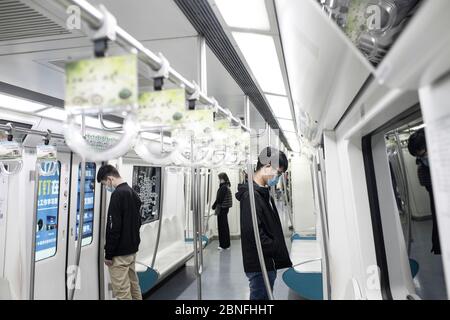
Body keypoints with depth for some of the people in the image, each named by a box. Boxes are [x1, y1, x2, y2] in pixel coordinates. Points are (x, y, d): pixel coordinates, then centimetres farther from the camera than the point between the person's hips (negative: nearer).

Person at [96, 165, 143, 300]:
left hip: (120, 253, -9)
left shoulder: (117, 195, -18)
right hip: (132, 249, 9)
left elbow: (113, 228, -21)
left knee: (122, 291, 1)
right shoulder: (133, 193, 10)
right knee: (133, 285, 17)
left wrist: (108, 254, -12)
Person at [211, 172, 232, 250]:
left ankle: (223, 245, 7)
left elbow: (219, 199, -18)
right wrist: (216, 206, 11)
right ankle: (226, 244, 25)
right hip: (225, 208, 10)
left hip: (222, 209, -9)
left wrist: (214, 206, -7)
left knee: (222, 226, -1)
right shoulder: (227, 186, 12)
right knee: (225, 226, 16)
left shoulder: (223, 187, -17)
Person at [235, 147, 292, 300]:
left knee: (265, 296, 21)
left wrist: (280, 254, 8)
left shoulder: (263, 193, 11)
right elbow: (253, 233, -27)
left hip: (267, 263, 9)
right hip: (259, 265, -9)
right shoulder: (251, 195, -20)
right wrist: (279, 251, -17)